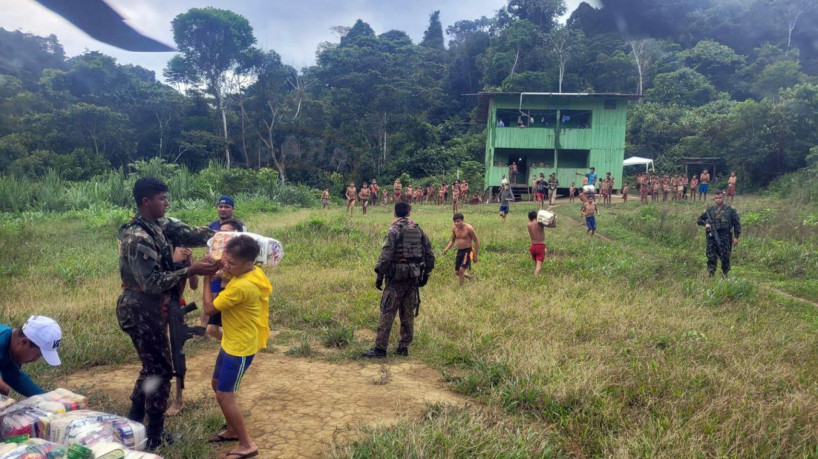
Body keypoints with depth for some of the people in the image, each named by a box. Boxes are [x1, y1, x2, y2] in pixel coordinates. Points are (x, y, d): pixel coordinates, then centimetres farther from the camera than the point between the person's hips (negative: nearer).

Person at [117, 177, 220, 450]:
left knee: (152, 367, 21)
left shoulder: (159, 225, 5)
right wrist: (191, 271, -31)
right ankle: (155, 436, 16)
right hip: (141, 310, -10)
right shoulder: (137, 238, -23)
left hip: (148, 307, 10)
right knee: (160, 370, 2)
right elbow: (152, 282, -27)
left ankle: (133, 423, 35)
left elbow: (189, 234, -2)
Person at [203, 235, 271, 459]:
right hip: (232, 342, 10)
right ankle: (232, 430, 36)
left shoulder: (242, 286, -31)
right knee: (217, 385, 21)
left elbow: (209, 308, -20)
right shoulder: (254, 272, -3)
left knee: (224, 395, -1)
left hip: (240, 348, -10)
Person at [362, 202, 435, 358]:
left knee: (387, 313, -3)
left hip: (397, 276, -5)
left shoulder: (394, 230, -7)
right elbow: (429, 253, 11)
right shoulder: (418, 229, 10)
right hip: (414, 277, 6)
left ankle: (380, 348, -3)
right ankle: (403, 347, 16)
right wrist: (426, 273, 18)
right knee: (408, 313, 12)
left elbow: (386, 255, -15)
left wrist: (379, 275, -9)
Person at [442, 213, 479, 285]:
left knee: (461, 270, -18)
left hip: (467, 251, -6)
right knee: (457, 272, 10)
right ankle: (470, 277, 37)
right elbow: (453, 240, 16)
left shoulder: (468, 228, -16)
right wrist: (447, 248, -3)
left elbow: (476, 242, -8)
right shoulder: (454, 228, 0)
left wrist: (475, 256, -7)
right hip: (459, 251, 6)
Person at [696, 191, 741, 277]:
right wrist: (705, 224, -4)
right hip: (712, 237, 2)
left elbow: (737, 224, 5)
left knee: (725, 257, -1)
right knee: (711, 257, -3)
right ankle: (710, 275, 2)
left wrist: (736, 237, -1)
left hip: (725, 237, -2)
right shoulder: (710, 210, 11)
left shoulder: (730, 210, 4)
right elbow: (699, 220, 17)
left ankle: (725, 275, 13)